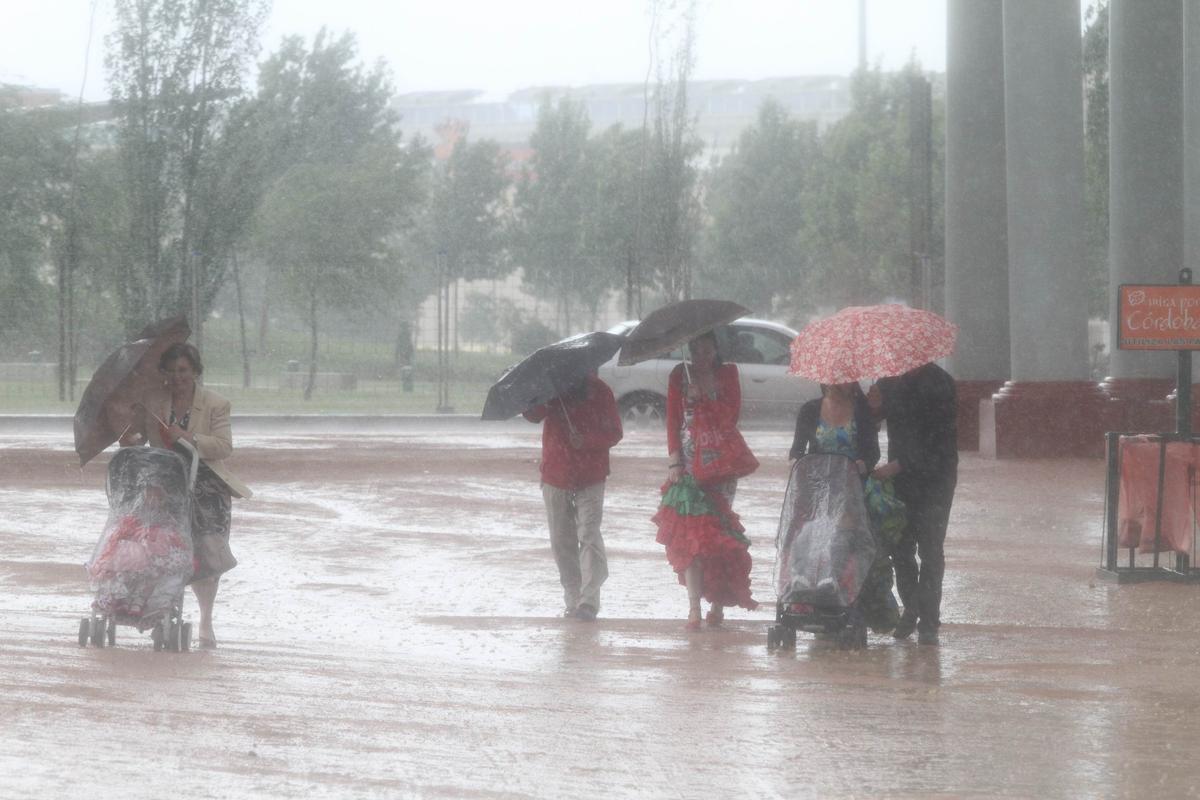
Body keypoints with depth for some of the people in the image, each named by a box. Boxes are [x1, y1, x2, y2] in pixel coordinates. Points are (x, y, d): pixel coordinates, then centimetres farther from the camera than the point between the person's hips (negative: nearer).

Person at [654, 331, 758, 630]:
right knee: (691, 531, -11)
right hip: (689, 460, 0)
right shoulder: (680, 376, 8)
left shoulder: (727, 374, 8)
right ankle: (694, 608, -16)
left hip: (721, 461, 0)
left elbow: (732, 415, -2)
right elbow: (673, 421, 4)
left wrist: (705, 395, -13)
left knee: (719, 532, 0)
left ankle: (718, 601, 8)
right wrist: (674, 461, -4)